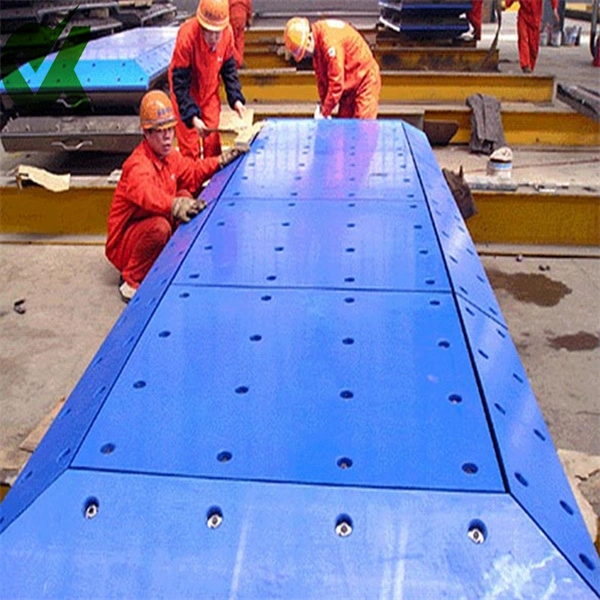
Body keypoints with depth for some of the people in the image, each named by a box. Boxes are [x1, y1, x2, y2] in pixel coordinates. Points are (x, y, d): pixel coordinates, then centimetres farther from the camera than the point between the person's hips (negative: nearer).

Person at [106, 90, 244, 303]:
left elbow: (193, 170, 19)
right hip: (124, 242, -8)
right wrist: (177, 206, -70)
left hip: (148, 231, 8)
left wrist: (222, 160, 7)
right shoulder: (138, 165, -29)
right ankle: (130, 282, -16)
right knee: (159, 227, -38)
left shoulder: (170, 156, 1)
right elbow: (146, 193, -51)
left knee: (185, 196, -6)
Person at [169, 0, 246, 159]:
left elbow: (229, 68, -1)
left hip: (210, 90, 4)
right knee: (189, 144, -3)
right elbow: (180, 82, -27)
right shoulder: (187, 36, -32)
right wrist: (192, 117, -36)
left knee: (213, 141, 8)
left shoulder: (227, 32, -19)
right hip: (187, 91, -4)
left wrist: (236, 99, -11)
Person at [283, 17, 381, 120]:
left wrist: (324, 112, -18)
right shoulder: (318, 42, 1)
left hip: (364, 80, -9)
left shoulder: (330, 41, -28)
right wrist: (323, 105, 2)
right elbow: (321, 77, 8)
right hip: (349, 86, 10)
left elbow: (336, 82, -27)